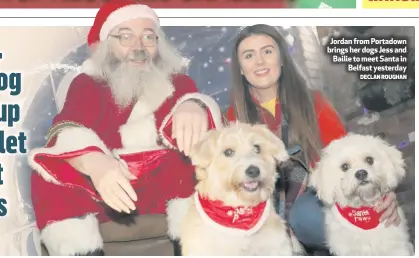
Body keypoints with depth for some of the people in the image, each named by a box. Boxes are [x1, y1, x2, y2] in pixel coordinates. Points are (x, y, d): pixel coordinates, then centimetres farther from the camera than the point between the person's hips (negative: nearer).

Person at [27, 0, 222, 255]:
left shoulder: (177, 80, 11)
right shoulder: (87, 83, 5)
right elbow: (70, 130, -15)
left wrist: (193, 107, -41)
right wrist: (94, 162, -40)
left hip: (169, 185, 0)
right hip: (103, 186, 0)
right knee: (48, 178, -25)